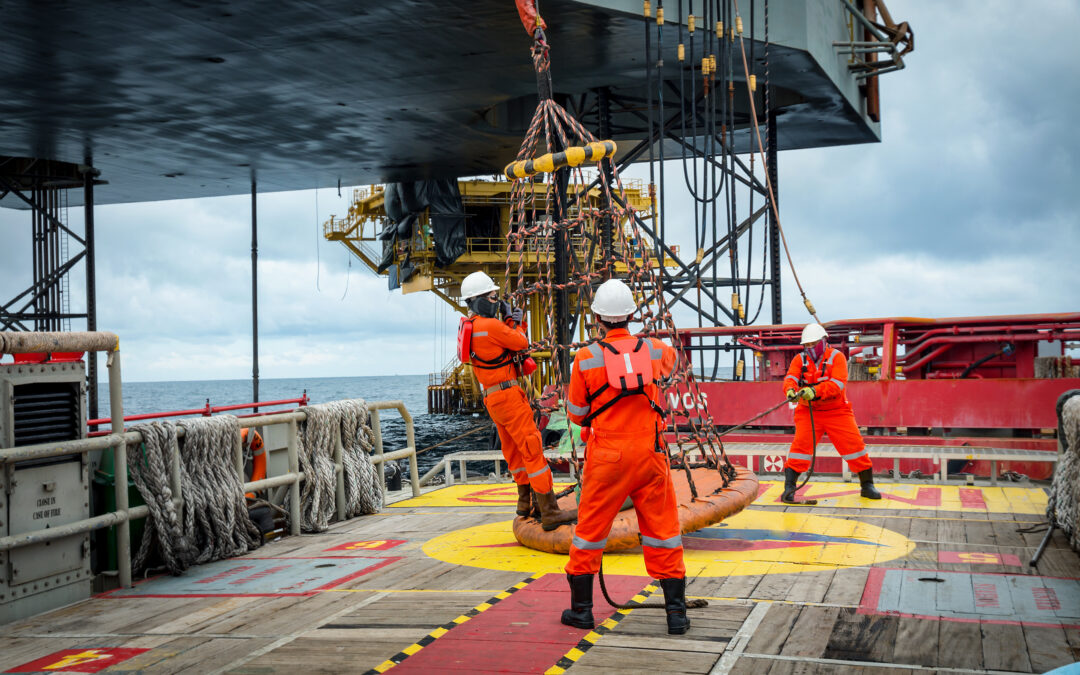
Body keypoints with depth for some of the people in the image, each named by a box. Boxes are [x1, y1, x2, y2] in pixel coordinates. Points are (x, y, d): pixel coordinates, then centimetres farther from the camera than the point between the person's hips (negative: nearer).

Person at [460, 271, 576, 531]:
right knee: (533, 449, -10)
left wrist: (513, 322, 12)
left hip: (493, 398, 10)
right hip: (507, 395, -10)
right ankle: (549, 513, -11)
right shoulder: (490, 326, -19)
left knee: (514, 450, 21)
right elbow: (521, 343, -6)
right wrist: (514, 322, 9)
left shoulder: (472, 326, 12)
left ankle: (526, 502, 34)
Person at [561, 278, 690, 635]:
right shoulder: (654, 350, -2)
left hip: (607, 458, -2)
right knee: (663, 531, 10)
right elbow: (671, 357, 25)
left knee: (590, 529, 12)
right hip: (651, 454, 2)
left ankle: (581, 608, 22)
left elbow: (577, 413, 1)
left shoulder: (587, 358, -9)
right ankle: (676, 612, 12)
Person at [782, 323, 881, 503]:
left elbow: (837, 383, -20)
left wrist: (815, 390, -37)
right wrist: (791, 390, -37)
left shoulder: (836, 357, -6)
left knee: (853, 444, -4)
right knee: (801, 444, -15)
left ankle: (867, 485, 12)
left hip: (837, 411, -1)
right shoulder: (800, 359, 3)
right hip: (808, 412, 1)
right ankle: (789, 487, -11)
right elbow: (790, 378, -12)